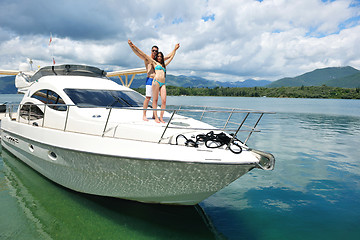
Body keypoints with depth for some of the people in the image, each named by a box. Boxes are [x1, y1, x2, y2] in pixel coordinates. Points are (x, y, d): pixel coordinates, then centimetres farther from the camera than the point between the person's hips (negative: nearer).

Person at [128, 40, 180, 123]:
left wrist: (175, 49, 46)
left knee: (164, 101, -7)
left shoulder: (164, 64, 26)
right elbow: (143, 55, 10)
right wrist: (133, 46, 8)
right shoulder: (154, 62, 13)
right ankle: (156, 117, 0)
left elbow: (171, 56, 38)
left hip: (163, 84, 4)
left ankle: (161, 117, 1)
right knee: (155, 100, -3)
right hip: (156, 81, -4)